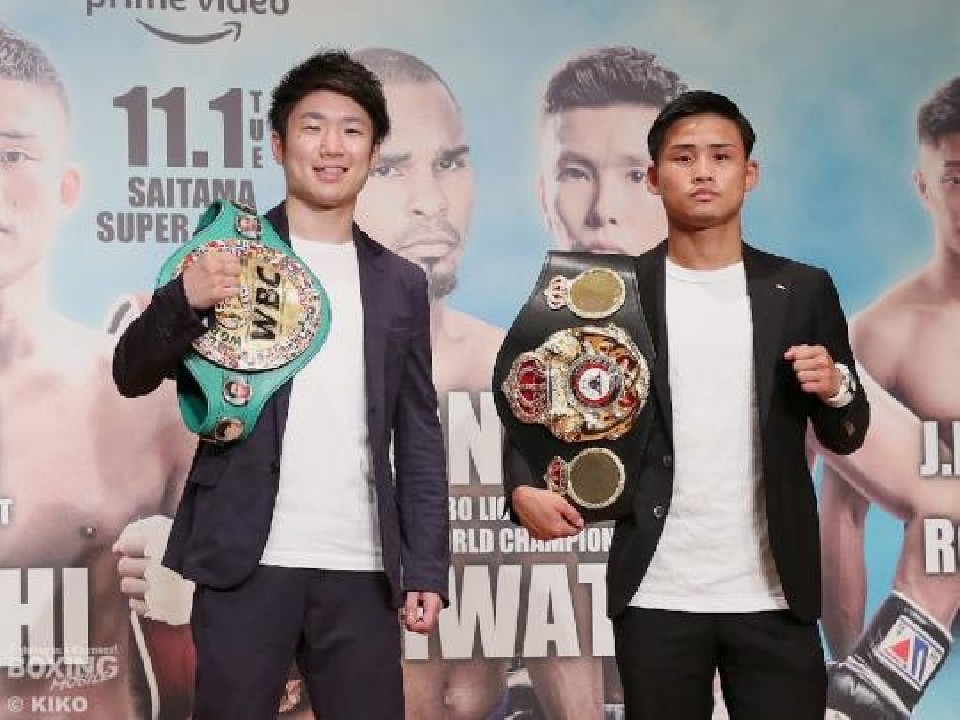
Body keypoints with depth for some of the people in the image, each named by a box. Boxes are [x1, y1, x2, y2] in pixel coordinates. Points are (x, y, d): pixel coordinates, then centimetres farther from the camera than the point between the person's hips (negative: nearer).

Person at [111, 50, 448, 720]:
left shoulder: (401, 283, 13)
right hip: (248, 563, -2)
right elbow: (133, 375, -2)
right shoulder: (231, 255, 4)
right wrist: (186, 298, -23)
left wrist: (426, 569, 5)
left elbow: (419, 435, 13)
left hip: (362, 570, 3)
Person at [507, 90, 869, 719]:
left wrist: (835, 389, -11)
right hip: (656, 595, -1)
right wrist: (524, 486, -14)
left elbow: (846, 436, 11)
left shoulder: (802, 290, 5)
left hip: (774, 595, 1)